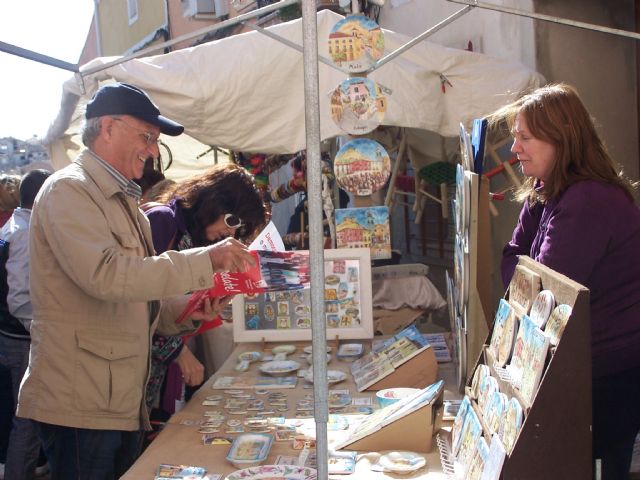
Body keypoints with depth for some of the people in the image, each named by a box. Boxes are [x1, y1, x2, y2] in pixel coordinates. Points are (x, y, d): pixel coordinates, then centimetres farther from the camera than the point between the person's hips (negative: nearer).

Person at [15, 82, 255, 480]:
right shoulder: (69, 190, -10)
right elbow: (105, 274, -26)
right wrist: (206, 260, -24)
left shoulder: (123, 202, 18)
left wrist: (183, 311, 4)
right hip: (81, 405, -9)